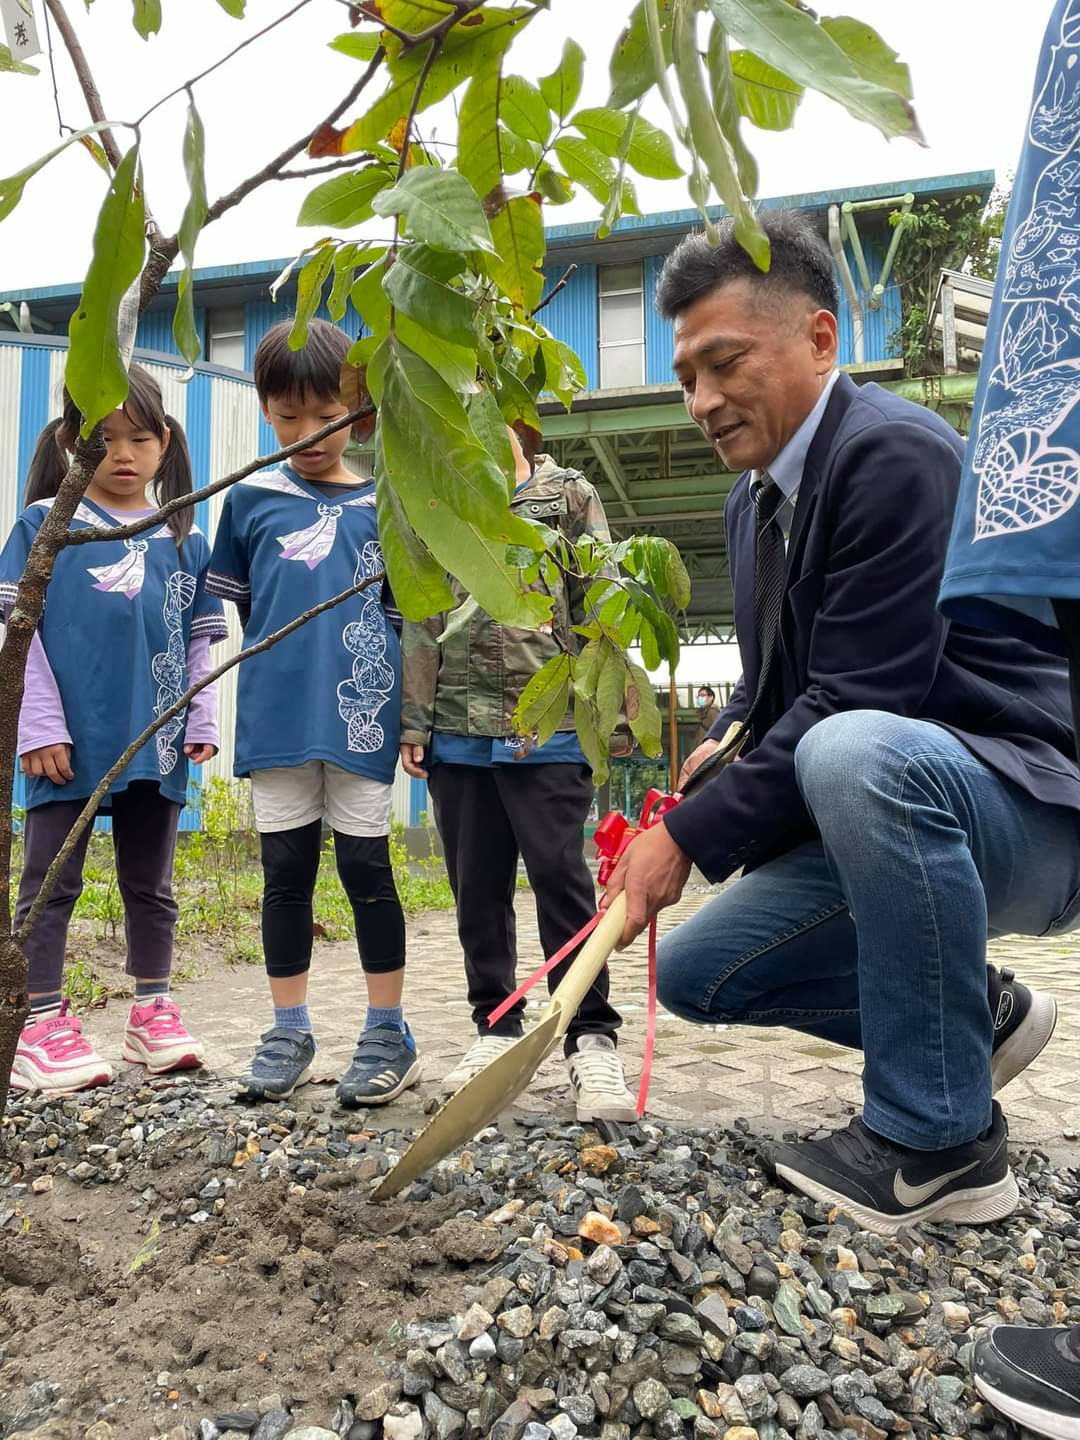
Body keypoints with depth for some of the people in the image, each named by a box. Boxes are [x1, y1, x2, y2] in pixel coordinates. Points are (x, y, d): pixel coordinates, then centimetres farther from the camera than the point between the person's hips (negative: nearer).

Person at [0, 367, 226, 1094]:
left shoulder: (185, 541, 8)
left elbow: (200, 644, 11)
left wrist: (203, 722, 1)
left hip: (156, 742, 3)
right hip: (68, 740, -3)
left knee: (150, 884, 13)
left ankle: (153, 1011, 25)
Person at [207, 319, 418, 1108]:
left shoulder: (384, 505, 5)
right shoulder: (249, 500, 8)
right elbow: (232, 606, 16)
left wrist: (410, 708, 0)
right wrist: (284, 665, 10)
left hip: (361, 717, -2)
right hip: (275, 719, 2)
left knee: (366, 869, 3)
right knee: (286, 873, 9)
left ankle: (388, 1030, 16)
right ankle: (290, 1031, 21)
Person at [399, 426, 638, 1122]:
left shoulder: (572, 496, 8)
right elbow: (420, 626, 13)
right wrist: (414, 722, 7)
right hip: (457, 734, 4)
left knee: (562, 877, -6)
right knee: (477, 887, 9)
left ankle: (592, 1038, 3)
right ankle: (496, 1025, 22)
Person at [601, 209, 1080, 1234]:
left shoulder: (895, 454, -19)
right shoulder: (753, 504, 9)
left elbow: (853, 702, -26)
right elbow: (769, 687, 18)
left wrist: (691, 835, -21)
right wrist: (719, 752, -4)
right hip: (889, 820, 9)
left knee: (854, 751, -40)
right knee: (694, 972, 5)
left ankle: (940, 1139, -20)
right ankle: (973, 1009, 17)